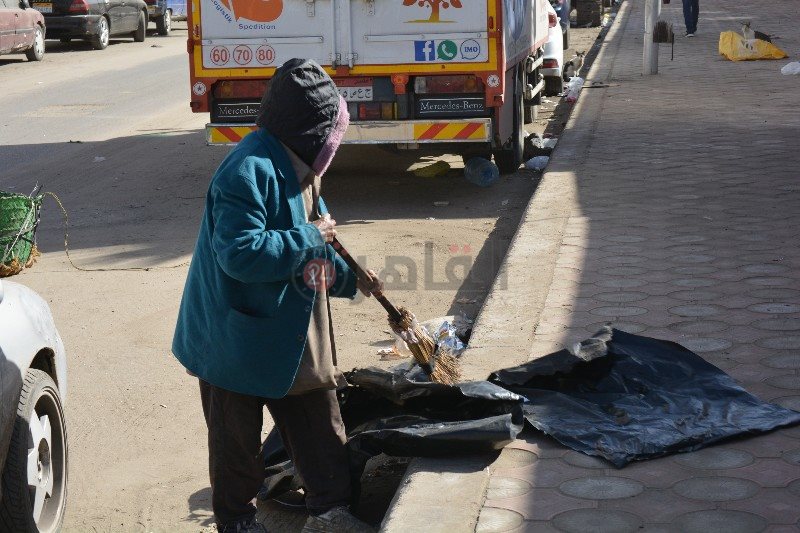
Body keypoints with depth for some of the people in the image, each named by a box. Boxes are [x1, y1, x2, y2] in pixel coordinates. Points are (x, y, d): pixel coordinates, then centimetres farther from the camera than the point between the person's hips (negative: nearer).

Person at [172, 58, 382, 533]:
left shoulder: (295, 166, 7)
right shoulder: (250, 171, -25)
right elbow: (242, 254, -34)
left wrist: (349, 278, 16)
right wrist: (310, 237, -25)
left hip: (296, 336, 9)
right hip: (242, 339, -9)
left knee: (320, 422, 15)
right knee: (239, 440, 10)